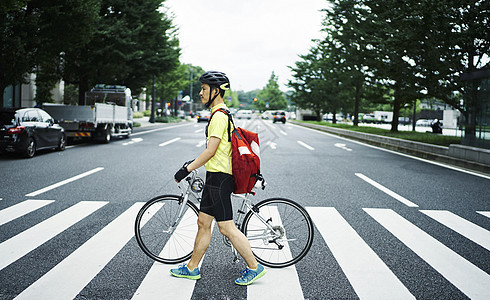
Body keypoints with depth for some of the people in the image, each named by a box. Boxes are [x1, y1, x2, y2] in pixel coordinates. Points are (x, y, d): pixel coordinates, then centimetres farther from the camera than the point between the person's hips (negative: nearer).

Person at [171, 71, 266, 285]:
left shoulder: (219, 116, -16)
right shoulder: (222, 114, 16)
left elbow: (211, 150, -21)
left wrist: (187, 169, -15)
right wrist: (193, 163, 25)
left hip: (219, 178, -10)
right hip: (216, 177, 10)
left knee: (226, 227, -5)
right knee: (203, 223, 15)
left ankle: (254, 267, 5)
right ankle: (192, 268, 24)